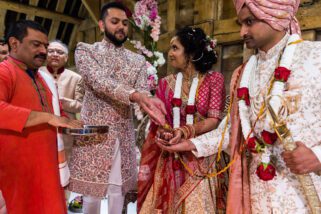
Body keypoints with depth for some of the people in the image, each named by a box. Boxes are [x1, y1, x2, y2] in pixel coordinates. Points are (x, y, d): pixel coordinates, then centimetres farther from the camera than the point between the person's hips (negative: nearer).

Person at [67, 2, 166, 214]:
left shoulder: (138, 60, 10)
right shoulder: (86, 50, -1)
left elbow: (143, 91, -3)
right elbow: (99, 82, -19)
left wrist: (150, 101, -28)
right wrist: (135, 95, -33)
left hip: (124, 134, 3)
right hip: (93, 131, -3)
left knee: (118, 188, 12)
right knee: (92, 188, 7)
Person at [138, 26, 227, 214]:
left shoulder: (214, 79, -3)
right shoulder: (166, 83, 7)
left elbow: (215, 119, -10)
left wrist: (185, 131, -24)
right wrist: (163, 133, -19)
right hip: (170, 156, 3)